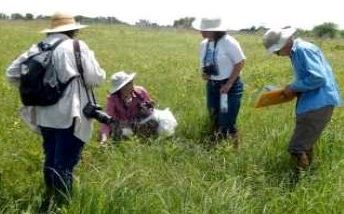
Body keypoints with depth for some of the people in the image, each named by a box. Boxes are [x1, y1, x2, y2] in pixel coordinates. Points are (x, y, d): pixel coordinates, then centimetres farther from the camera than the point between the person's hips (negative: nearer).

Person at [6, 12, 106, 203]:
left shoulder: (37, 49, 6)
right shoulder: (77, 47, -10)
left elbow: (12, 73, 9)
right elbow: (96, 79, -11)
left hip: (45, 116, 6)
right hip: (70, 117, -6)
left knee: (50, 160, 20)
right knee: (65, 164, -1)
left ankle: (50, 201, 34)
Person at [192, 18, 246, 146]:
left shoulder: (228, 42, -17)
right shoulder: (204, 44, 3)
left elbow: (240, 63, -14)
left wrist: (229, 84, -17)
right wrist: (204, 73, -6)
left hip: (230, 86, -7)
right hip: (212, 86, 7)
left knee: (227, 123, -8)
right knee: (215, 122, 14)